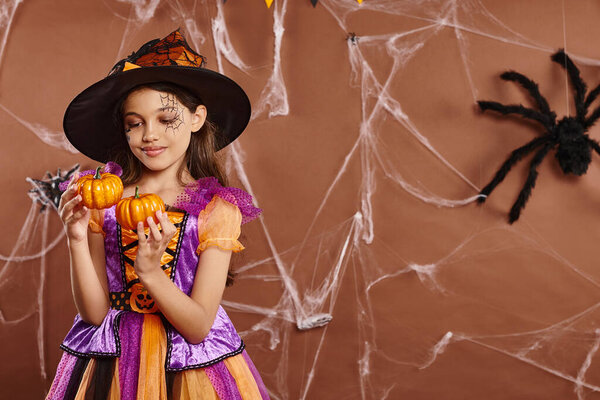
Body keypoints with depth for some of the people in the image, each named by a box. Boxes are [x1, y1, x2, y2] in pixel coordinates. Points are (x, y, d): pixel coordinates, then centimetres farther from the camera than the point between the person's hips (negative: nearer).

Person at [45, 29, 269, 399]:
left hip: (190, 365, -1)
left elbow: (199, 327, -15)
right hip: (112, 366, 1)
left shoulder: (218, 209, -11)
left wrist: (151, 272, -29)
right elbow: (95, 313, -7)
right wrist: (78, 240, -20)